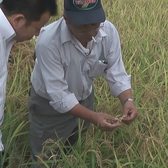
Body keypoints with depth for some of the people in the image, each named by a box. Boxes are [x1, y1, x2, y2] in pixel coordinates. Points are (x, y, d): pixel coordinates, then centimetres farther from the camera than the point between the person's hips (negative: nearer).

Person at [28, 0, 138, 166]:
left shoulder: (109, 31, -23)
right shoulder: (48, 41, -36)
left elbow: (116, 73, -16)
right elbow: (58, 96, -33)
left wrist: (128, 101, -35)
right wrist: (93, 117, -42)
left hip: (85, 99, 4)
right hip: (49, 104, -4)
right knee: (47, 159, 14)